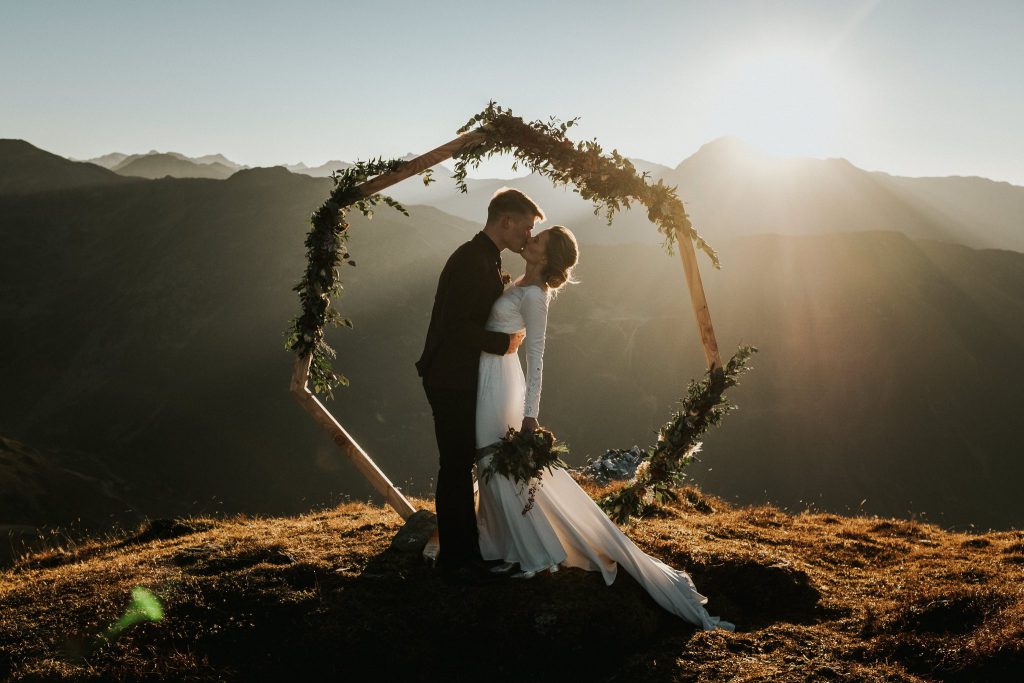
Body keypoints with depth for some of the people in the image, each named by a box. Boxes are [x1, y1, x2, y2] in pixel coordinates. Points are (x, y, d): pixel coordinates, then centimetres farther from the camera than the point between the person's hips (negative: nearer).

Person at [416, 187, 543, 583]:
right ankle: (456, 558, 9)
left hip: (463, 379, 10)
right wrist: (504, 342, -17)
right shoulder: (471, 260, -20)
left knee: (462, 463, 16)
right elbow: (455, 326, -26)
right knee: (456, 466, -1)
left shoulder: (487, 259, 12)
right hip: (451, 381, -10)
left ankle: (464, 549, 27)